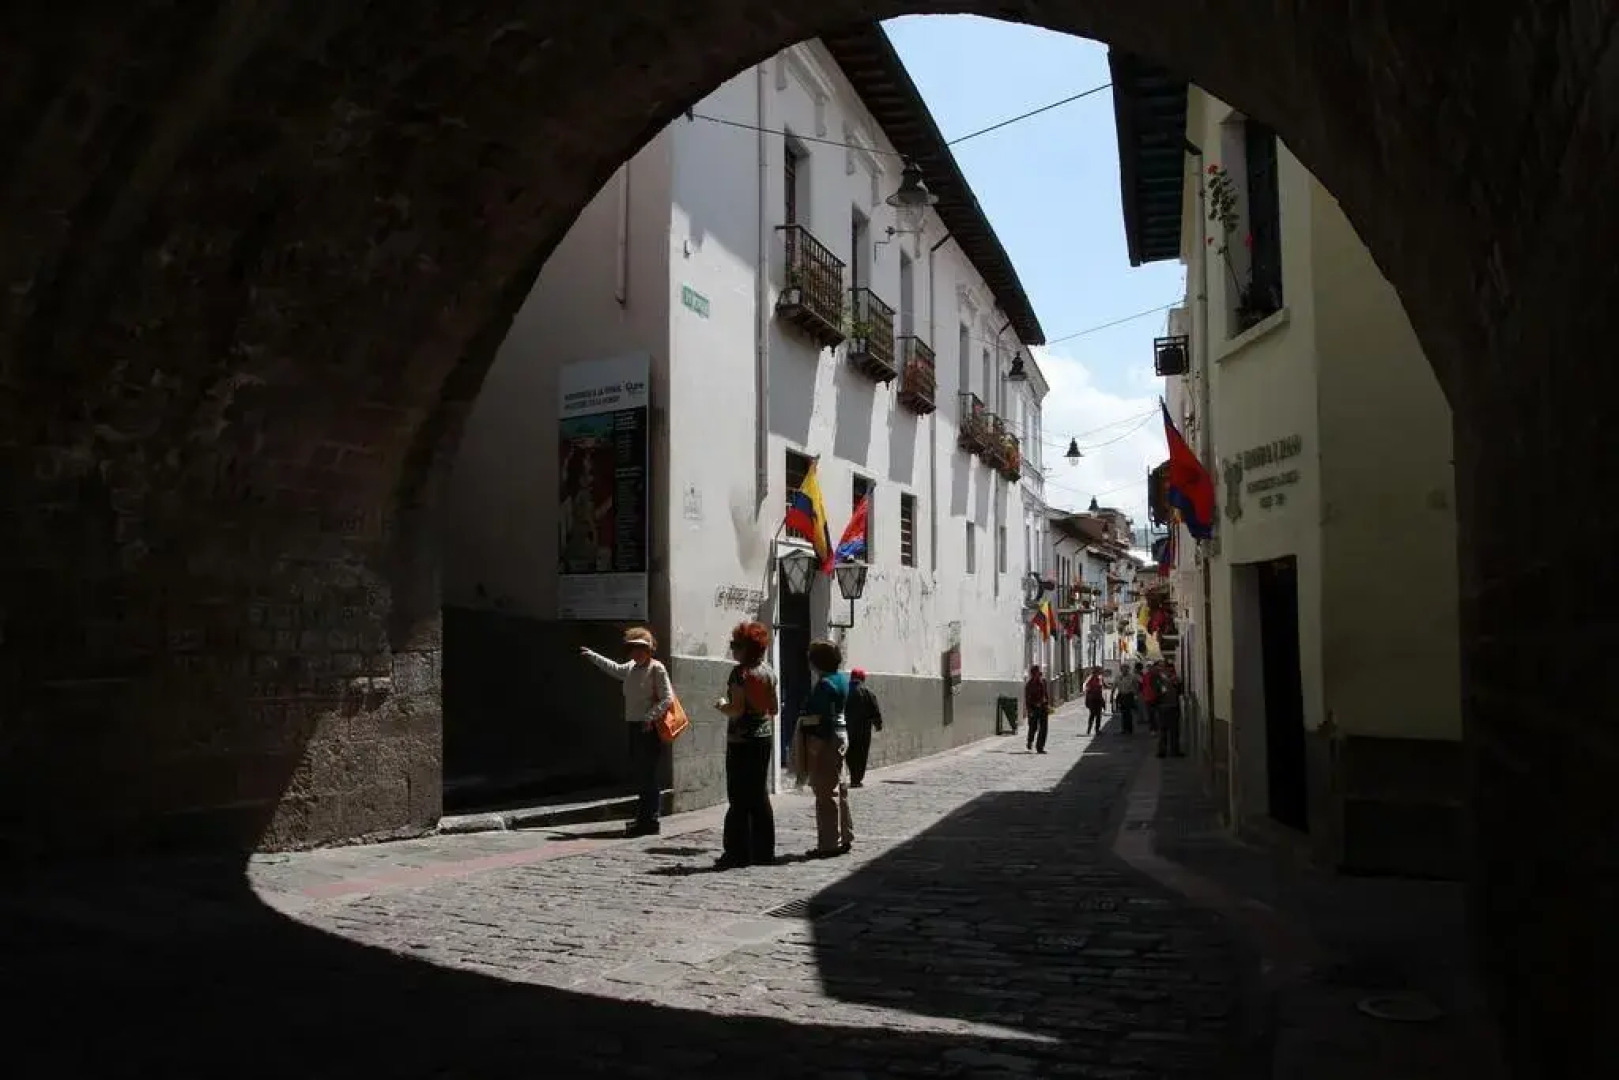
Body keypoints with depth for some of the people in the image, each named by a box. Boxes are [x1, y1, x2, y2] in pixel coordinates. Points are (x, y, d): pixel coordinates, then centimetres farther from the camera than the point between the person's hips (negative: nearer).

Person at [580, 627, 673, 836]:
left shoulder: (657, 668, -8)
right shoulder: (631, 667, 15)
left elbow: (667, 698, -13)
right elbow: (614, 668, 36)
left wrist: (650, 717, -21)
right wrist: (591, 655, 44)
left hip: (649, 728, -8)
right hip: (634, 726, 8)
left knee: (649, 775, -8)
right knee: (638, 773, 11)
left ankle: (650, 821, -6)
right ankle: (643, 817, 19)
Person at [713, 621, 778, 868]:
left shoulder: (740, 672, -14)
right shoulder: (768, 671, 8)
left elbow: (737, 709, -20)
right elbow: (774, 707, 12)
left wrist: (721, 706, -2)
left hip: (742, 739, -7)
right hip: (764, 736, 7)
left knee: (739, 797, -2)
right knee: (760, 795, 13)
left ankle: (738, 853, -1)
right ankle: (764, 851, 16)